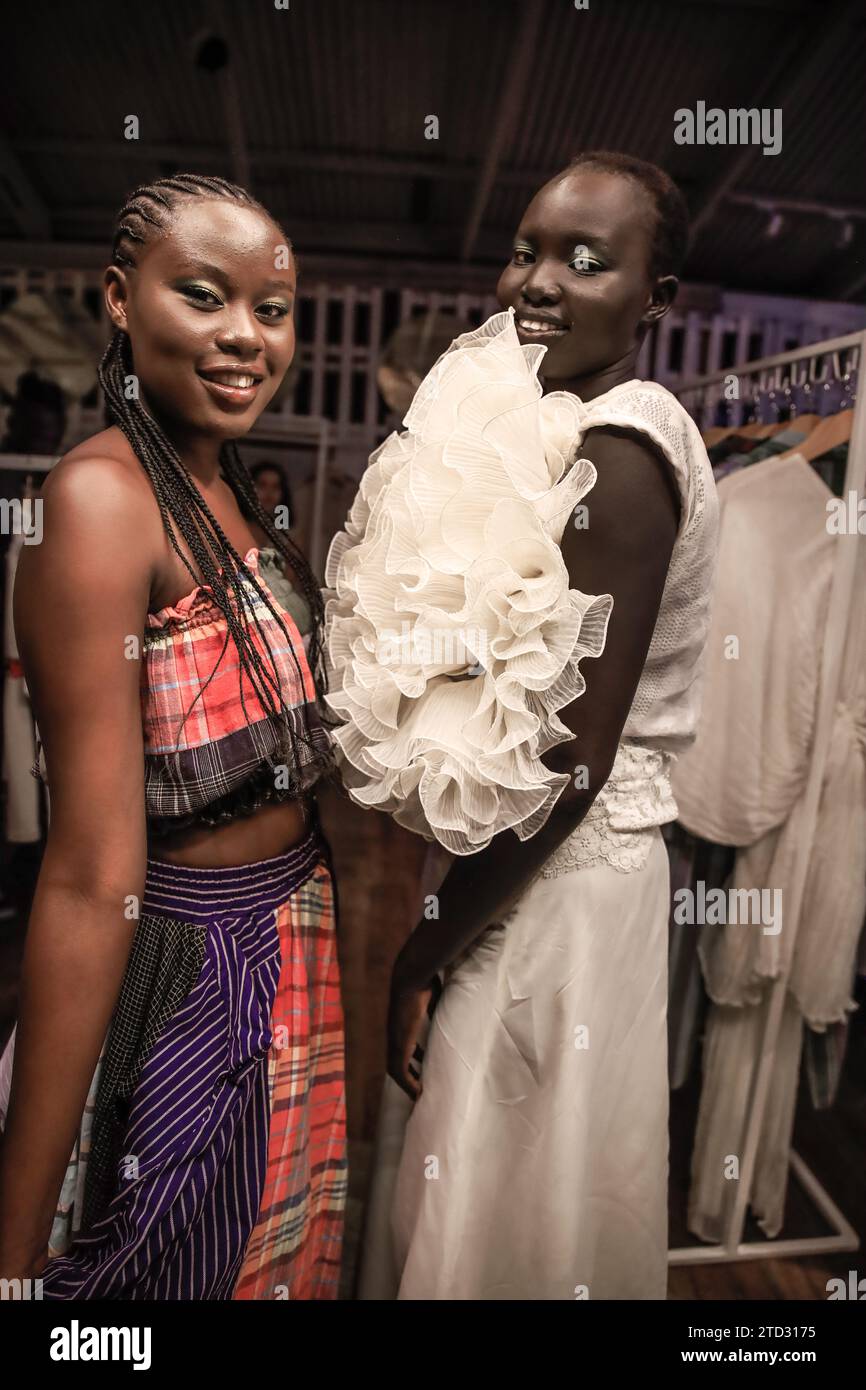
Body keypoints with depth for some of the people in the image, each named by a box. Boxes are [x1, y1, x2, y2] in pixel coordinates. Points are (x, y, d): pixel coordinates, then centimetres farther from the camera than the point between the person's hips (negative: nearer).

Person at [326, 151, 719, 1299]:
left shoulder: (615, 454, -19)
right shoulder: (575, 431, 11)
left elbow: (572, 758, -22)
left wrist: (426, 954, -14)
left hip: (559, 873, -9)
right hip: (522, 865, 9)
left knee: (500, 1209, 14)